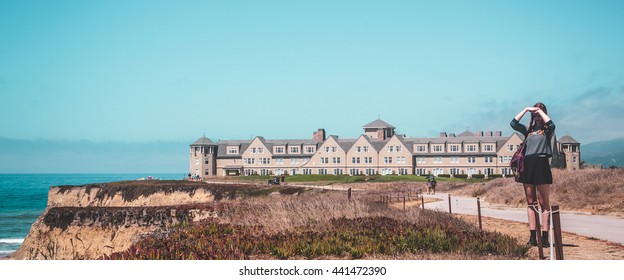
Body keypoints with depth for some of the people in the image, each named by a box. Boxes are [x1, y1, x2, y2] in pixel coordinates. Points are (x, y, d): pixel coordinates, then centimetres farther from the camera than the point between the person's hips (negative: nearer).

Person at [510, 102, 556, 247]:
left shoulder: (547, 130, 6)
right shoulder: (529, 129, 16)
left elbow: (551, 124, -17)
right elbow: (513, 123, 4)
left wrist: (540, 110, -5)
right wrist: (526, 109, 3)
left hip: (541, 165, -4)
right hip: (528, 165, 5)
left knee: (544, 203, -4)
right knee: (531, 203, 5)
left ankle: (545, 236, -5)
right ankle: (533, 236, 7)